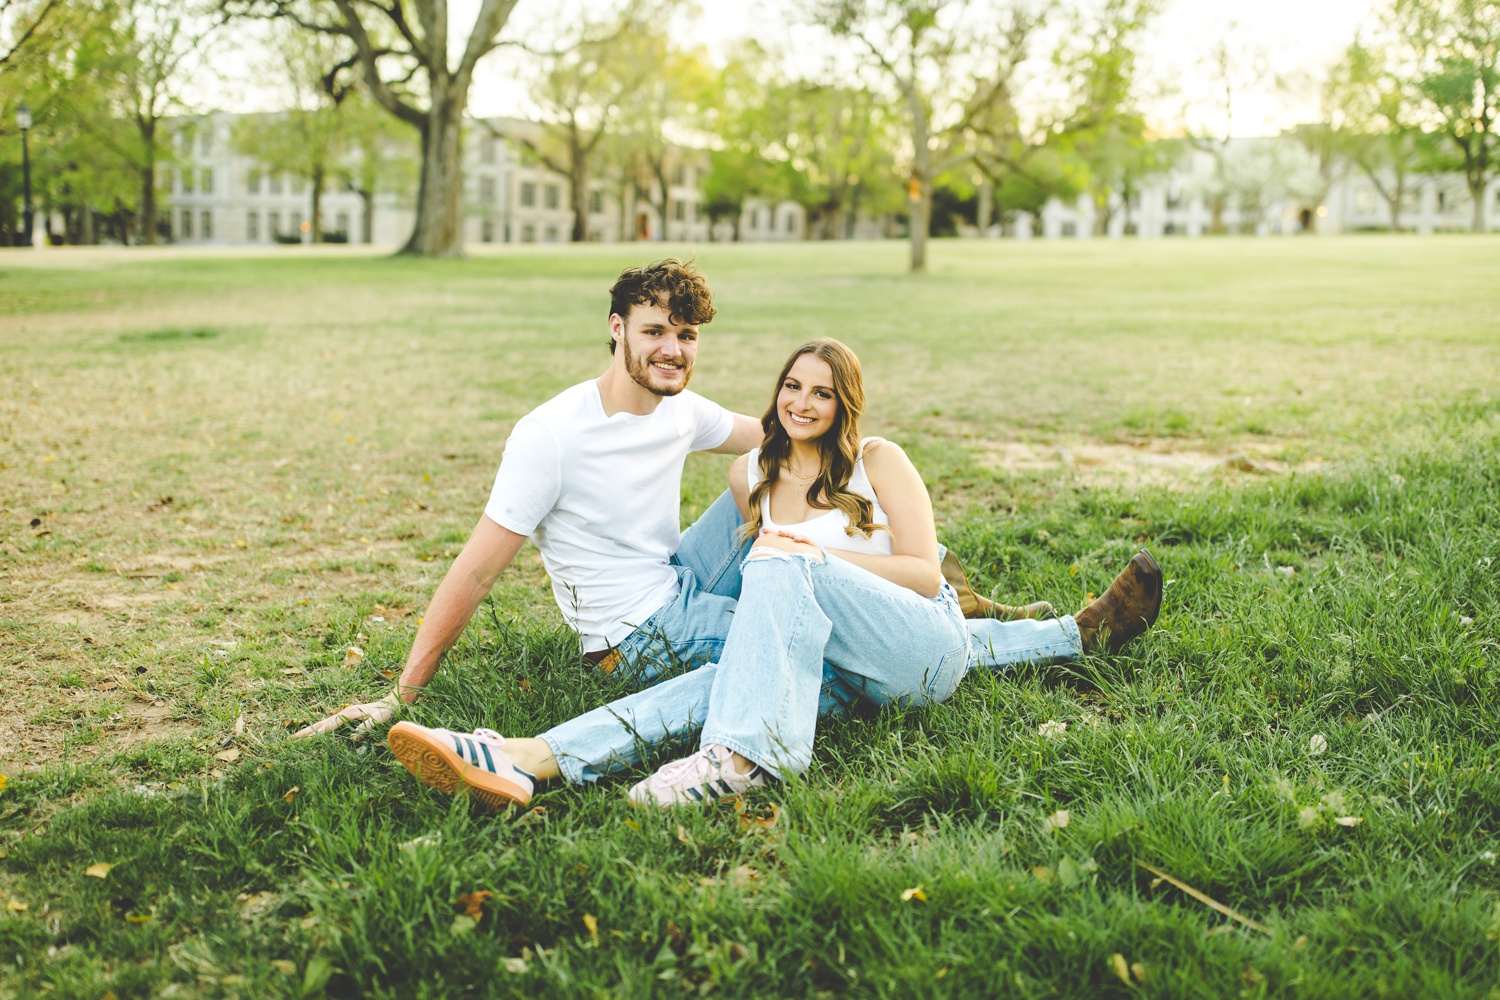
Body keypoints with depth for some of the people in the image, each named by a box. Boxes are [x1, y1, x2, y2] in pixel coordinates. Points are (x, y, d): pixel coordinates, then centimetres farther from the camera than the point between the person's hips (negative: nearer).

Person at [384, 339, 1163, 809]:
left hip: (926, 642, -3)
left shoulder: (878, 462, 1)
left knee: (783, 571, -29)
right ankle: (530, 761, -52)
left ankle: (741, 752, -48)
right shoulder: (749, 474, 12)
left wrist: (817, 555, -14)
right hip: (846, 669, 3)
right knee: (733, 673, -29)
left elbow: (925, 572, -5)